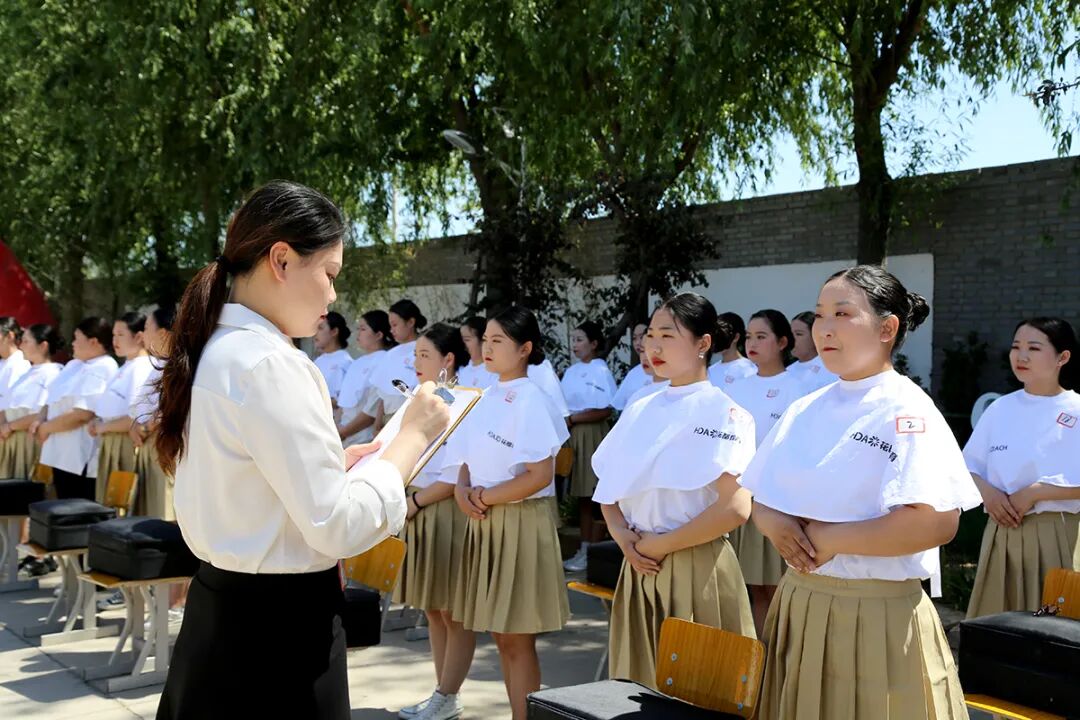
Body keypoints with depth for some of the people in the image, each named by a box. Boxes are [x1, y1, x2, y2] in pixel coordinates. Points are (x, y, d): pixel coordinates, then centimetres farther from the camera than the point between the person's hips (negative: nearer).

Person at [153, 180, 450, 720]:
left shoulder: (215, 351, 7)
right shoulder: (269, 363, -21)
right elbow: (339, 525, -22)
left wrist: (335, 462, 12)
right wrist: (412, 437, -11)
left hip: (221, 611, 9)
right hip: (279, 624, -9)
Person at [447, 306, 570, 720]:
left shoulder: (532, 401, -13)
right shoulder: (485, 399, 12)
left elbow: (539, 476, -20)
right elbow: (469, 460, 17)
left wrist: (483, 497, -14)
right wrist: (463, 492, -4)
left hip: (521, 524, -8)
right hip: (485, 525, 8)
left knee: (517, 639, -2)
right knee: (501, 637, 12)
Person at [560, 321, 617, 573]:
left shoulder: (601, 371, -8)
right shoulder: (570, 372, 14)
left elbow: (605, 411, -15)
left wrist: (573, 418, -12)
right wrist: (564, 420, -5)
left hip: (593, 436, -7)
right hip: (573, 437, 7)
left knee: (595, 498, -3)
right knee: (581, 497, 9)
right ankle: (584, 549, 14)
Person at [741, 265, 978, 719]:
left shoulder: (907, 412, -11)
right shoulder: (804, 411, 9)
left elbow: (937, 524, -22)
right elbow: (760, 501, 15)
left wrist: (829, 537, -18)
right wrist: (775, 524, -9)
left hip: (878, 617, -6)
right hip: (798, 608, 6)